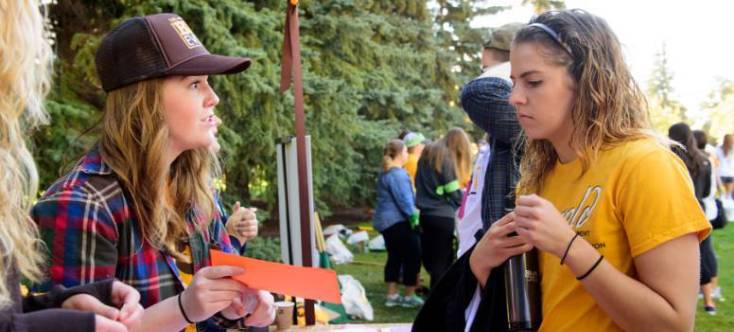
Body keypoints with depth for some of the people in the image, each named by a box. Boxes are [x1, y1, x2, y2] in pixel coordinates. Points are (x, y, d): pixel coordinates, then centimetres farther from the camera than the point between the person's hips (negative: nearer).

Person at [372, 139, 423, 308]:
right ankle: (409, 296, 4)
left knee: (394, 257, 14)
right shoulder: (397, 174, -17)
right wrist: (414, 216, -13)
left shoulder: (385, 172, 15)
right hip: (398, 222, -10)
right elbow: (405, 199, -20)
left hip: (386, 221, 10)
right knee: (413, 256, -1)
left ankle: (392, 295, 17)